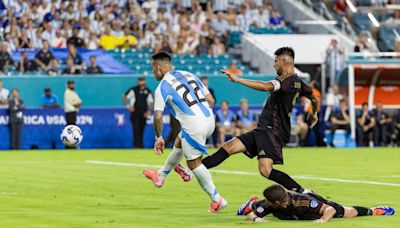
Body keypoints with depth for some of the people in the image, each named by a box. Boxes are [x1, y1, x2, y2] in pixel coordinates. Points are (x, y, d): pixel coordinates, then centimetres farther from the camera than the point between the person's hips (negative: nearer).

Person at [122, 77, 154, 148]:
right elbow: (124, 96, 4)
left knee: (141, 130, 6)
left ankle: (140, 145, 15)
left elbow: (151, 102, 11)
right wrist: (127, 105, -8)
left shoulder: (148, 91, 6)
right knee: (136, 129, -11)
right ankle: (137, 145, -13)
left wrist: (149, 110, -4)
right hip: (135, 112, -3)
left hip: (143, 113, 3)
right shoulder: (133, 90, -3)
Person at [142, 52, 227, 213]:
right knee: (179, 143, 29)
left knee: (194, 163, 9)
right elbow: (211, 100, 15)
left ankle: (217, 200, 11)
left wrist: (159, 138, 6)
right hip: (209, 119, 8)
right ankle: (160, 176, 46)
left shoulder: (162, 87, -3)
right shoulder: (189, 75, 16)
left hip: (193, 125, -8)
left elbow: (158, 117, -8)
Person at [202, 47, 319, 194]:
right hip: (264, 131, 10)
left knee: (265, 170, -21)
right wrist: (314, 114, 50)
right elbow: (315, 99, 28)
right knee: (229, 147, 4)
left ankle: (303, 192, -14)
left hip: (272, 132, -10)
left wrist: (238, 79, -30)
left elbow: (266, 87, -32)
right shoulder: (297, 82, 14)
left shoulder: (287, 81, -16)